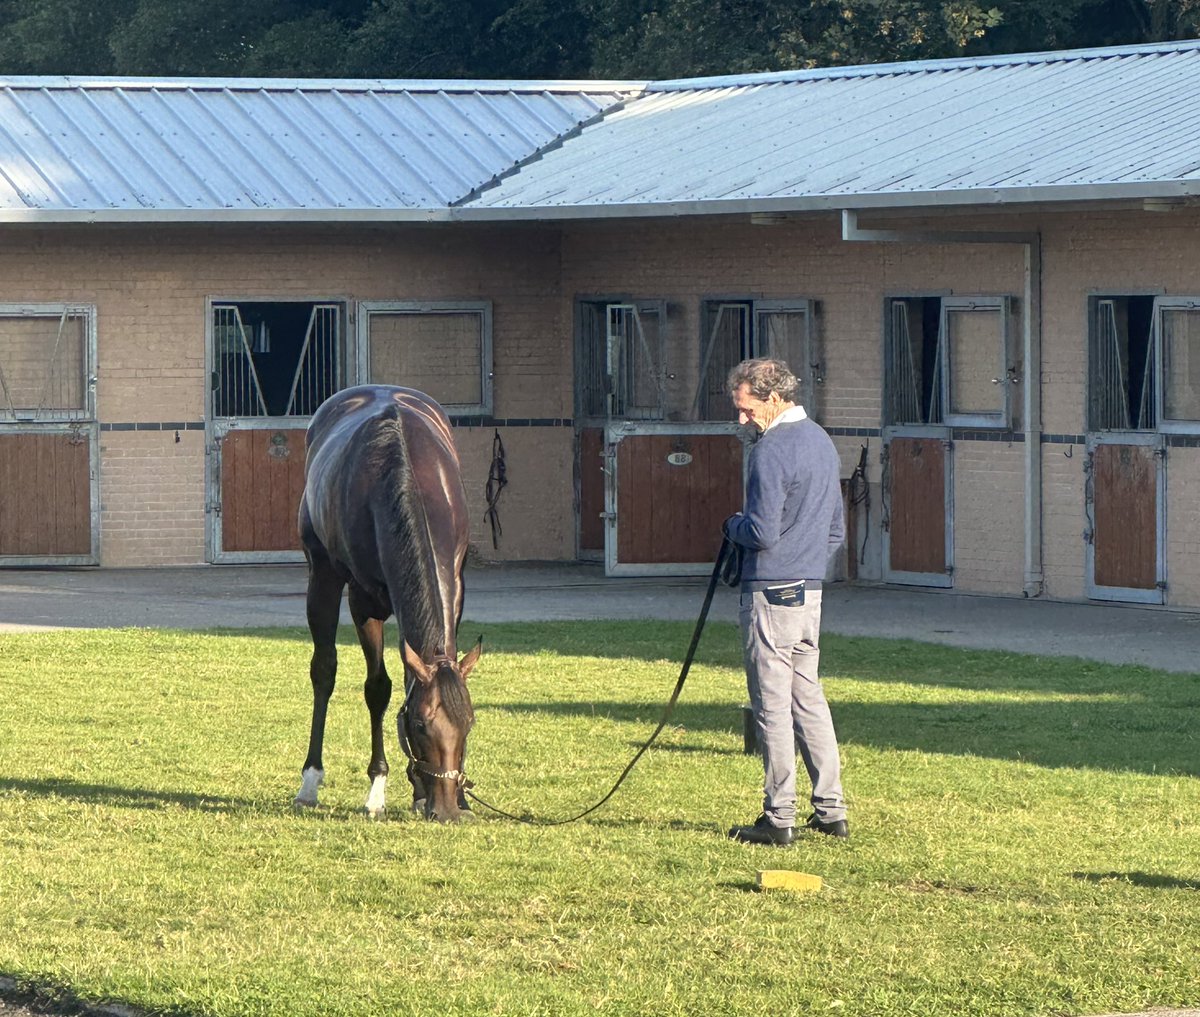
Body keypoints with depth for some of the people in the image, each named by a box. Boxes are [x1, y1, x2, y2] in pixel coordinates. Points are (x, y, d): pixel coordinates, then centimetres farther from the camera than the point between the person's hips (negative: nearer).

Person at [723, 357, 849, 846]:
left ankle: (779, 818, -3)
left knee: (773, 705, -4)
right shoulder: (822, 442, 14)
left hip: (770, 593, -9)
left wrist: (732, 526, -1)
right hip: (810, 591, 9)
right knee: (809, 698, 14)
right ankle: (831, 810, 14)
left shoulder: (771, 450, -16)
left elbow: (762, 532, -20)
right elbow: (835, 529, 20)